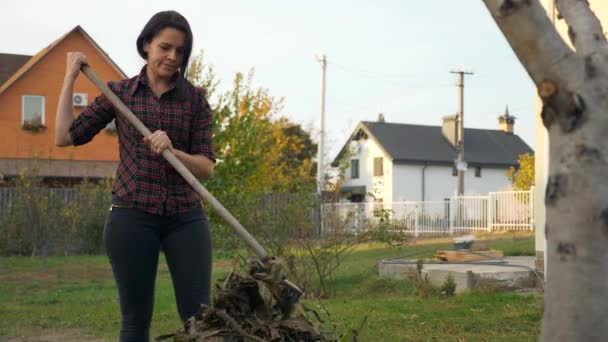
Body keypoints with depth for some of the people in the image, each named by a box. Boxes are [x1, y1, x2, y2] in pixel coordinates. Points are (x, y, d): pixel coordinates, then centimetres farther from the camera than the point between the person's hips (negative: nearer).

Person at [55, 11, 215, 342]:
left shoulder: (195, 98, 5)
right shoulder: (119, 92, 6)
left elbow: (207, 167, 1)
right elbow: (65, 136, 3)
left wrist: (172, 151, -18)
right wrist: (70, 77, 5)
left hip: (185, 217, 1)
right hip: (132, 216, 0)